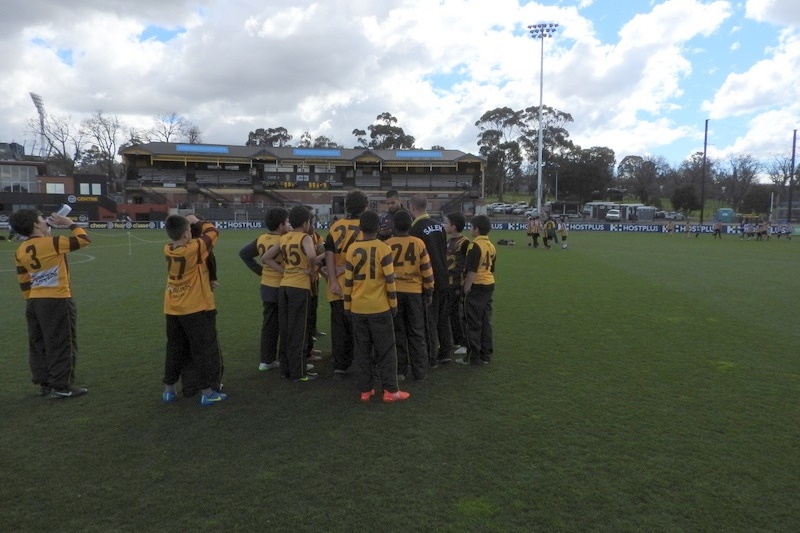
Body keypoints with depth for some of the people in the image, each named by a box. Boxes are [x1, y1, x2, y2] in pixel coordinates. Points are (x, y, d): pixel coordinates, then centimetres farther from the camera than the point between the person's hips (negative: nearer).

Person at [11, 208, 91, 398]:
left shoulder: (20, 251, 6)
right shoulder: (52, 243, -16)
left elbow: (24, 283, 11)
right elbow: (84, 240, -9)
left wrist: (31, 301, 19)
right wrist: (68, 223, 1)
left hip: (34, 303, 8)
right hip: (57, 301, -7)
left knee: (38, 345, 13)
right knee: (62, 345, 1)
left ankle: (44, 384, 22)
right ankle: (61, 386, 5)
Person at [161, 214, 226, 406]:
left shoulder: (168, 250, -2)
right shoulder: (194, 249, -19)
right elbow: (212, 232, -4)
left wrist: (183, 223, 10)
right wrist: (197, 221, 9)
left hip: (173, 310, 6)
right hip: (197, 309, -6)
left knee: (174, 349, 17)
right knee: (204, 349, 3)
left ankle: (168, 390, 26)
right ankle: (207, 392, 8)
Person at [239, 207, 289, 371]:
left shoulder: (261, 239, 3)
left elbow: (243, 253, 11)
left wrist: (260, 270, 9)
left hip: (266, 288, 7)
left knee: (269, 325, 14)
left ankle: (266, 360, 20)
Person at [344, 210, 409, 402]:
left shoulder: (352, 249, -1)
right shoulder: (383, 248, -9)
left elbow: (348, 280, 3)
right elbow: (390, 280, -8)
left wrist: (347, 305, 12)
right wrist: (393, 304, 2)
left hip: (358, 308, 3)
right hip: (380, 308, -3)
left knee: (362, 349, 11)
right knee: (386, 349, 6)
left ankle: (365, 390, 14)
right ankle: (390, 390, 7)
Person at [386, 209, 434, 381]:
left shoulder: (387, 244, -7)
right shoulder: (418, 243, -6)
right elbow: (427, 269, -3)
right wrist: (429, 290, 9)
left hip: (394, 292, 0)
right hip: (415, 292, 1)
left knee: (398, 333, 10)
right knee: (417, 333, 10)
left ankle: (400, 371, 15)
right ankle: (420, 372, 14)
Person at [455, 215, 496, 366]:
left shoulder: (475, 246, -15)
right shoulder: (491, 246, 10)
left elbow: (472, 271, -19)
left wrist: (466, 289, -14)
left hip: (476, 287, -8)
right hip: (489, 285, 8)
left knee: (474, 323, 0)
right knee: (486, 321, 12)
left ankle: (473, 356, 6)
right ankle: (485, 355, 18)